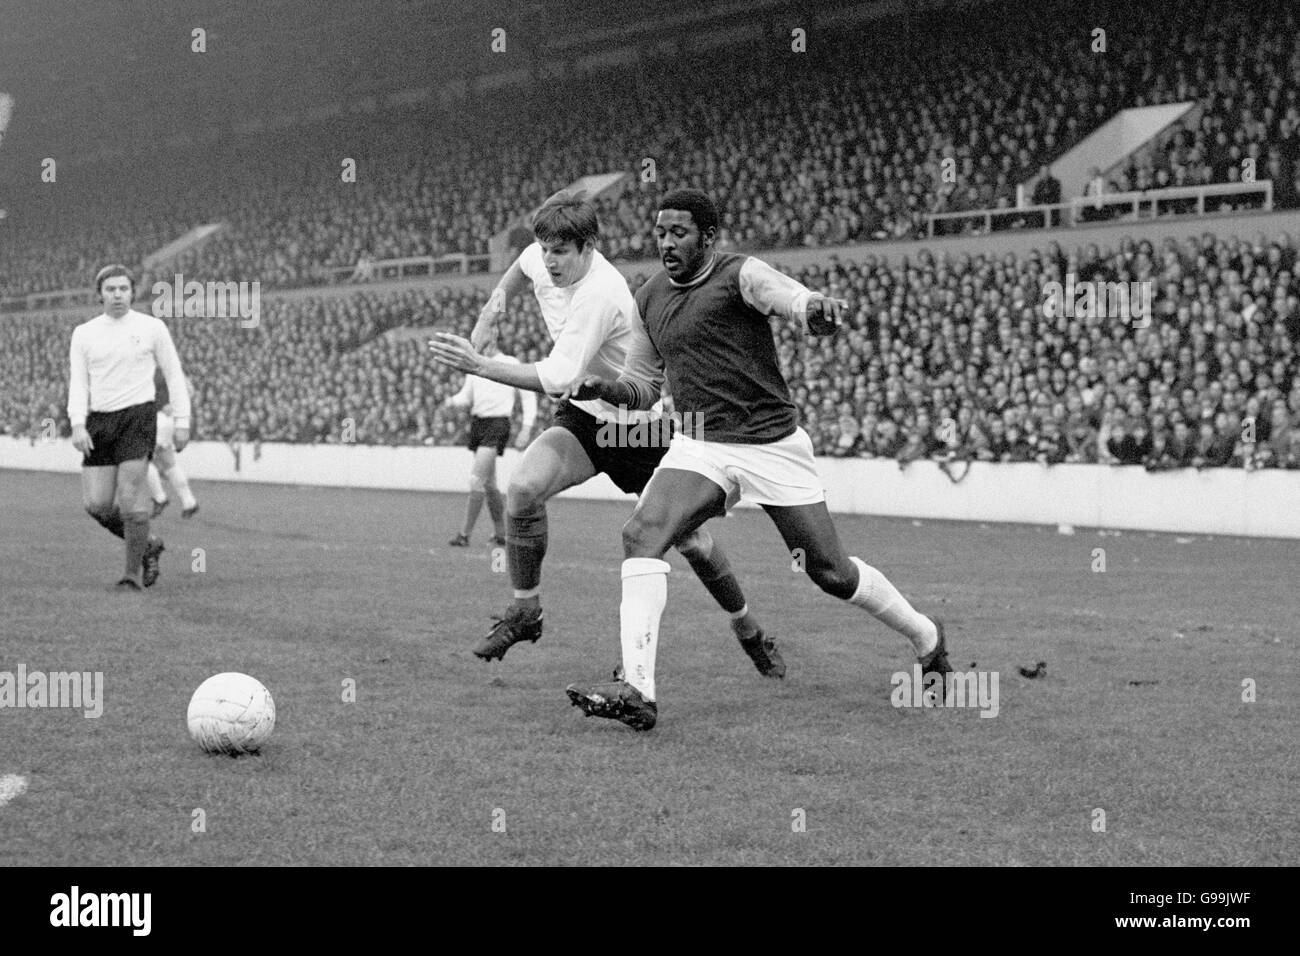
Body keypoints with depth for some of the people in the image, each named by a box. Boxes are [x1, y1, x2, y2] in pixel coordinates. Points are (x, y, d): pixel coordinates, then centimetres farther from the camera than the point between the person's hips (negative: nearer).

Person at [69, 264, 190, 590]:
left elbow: (174, 375, 7)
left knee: (131, 496, -12)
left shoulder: (152, 328, 3)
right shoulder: (83, 334, 9)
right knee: (97, 503, -3)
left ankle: (133, 573, 0)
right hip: (98, 421, 3)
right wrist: (77, 425, -10)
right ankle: (147, 546, 20)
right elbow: (78, 383, 5)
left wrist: (182, 422, 0)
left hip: (137, 416, -3)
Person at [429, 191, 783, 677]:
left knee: (689, 538, 2)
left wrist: (480, 366, -37)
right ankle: (524, 611, -6)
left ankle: (749, 633, 26)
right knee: (523, 487, -22)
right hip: (585, 417, 6)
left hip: (640, 423, -5)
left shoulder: (600, 295, -31)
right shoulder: (543, 261, -8)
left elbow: (558, 378, -36)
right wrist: (497, 300, 4)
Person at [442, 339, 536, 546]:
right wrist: (453, 401, -8)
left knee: (476, 479, -16)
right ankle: (501, 533, 22)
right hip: (477, 422, 7)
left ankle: (465, 535, -15)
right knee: (489, 484, 11)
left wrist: (526, 429, -7)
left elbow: (528, 397, 0)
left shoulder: (511, 364, -4)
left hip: (497, 423, -7)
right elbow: (466, 397, 15)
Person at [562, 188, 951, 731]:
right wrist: (605, 388, -1)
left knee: (832, 573, 3)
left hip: (773, 443, -4)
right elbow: (644, 387, 21)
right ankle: (636, 691, -27)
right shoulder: (648, 299, 12)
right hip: (699, 447, 4)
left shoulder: (740, 274, -7)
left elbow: (793, 299, -27)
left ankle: (926, 639, 30)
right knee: (641, 537, -22)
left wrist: (817, 309, -52)